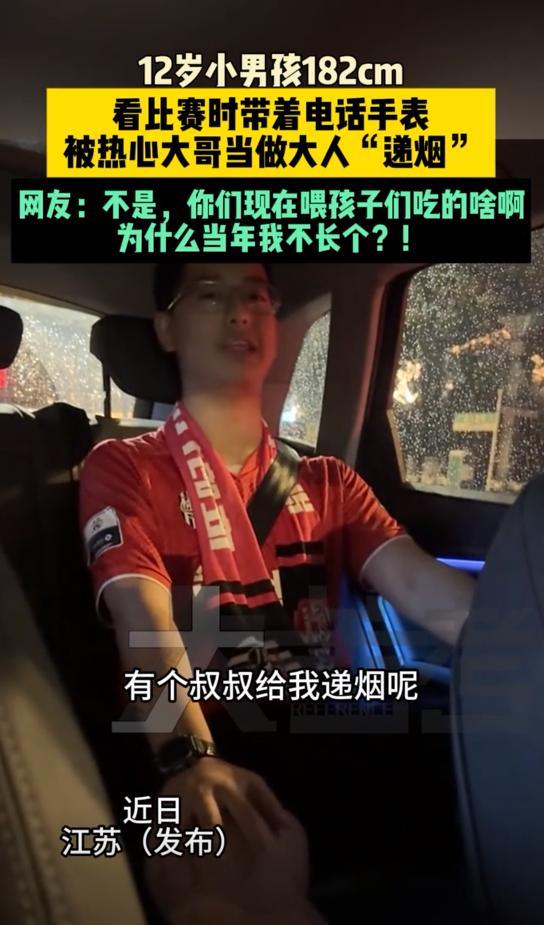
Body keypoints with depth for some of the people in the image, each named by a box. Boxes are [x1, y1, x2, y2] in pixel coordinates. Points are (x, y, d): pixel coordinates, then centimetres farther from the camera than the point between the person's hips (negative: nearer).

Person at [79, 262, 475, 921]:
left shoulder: (325, 481, 16)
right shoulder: (124, 468, 4)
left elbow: (423, 588, -2)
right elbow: (146, 625, -13)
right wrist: (190, 757, -34)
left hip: (323, 740, 4)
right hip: (203, 748, -4)